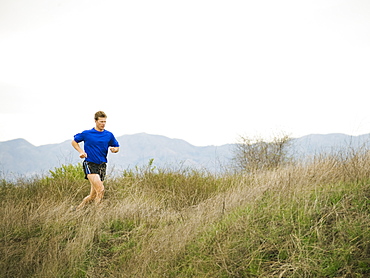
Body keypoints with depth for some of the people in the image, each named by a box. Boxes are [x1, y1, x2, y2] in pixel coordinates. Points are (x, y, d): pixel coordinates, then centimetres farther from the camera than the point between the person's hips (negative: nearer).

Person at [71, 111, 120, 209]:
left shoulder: (109, 135, 8)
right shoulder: (86, 133, 0)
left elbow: (117, 147, 18)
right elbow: (74, 142, 13)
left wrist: (114, 149, -6)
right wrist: (81, 152, -3)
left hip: (102, 165, 4)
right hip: (90, 164, -4)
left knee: (93, 195, 6)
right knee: (100, 190, -22)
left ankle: (79, 208, 25)